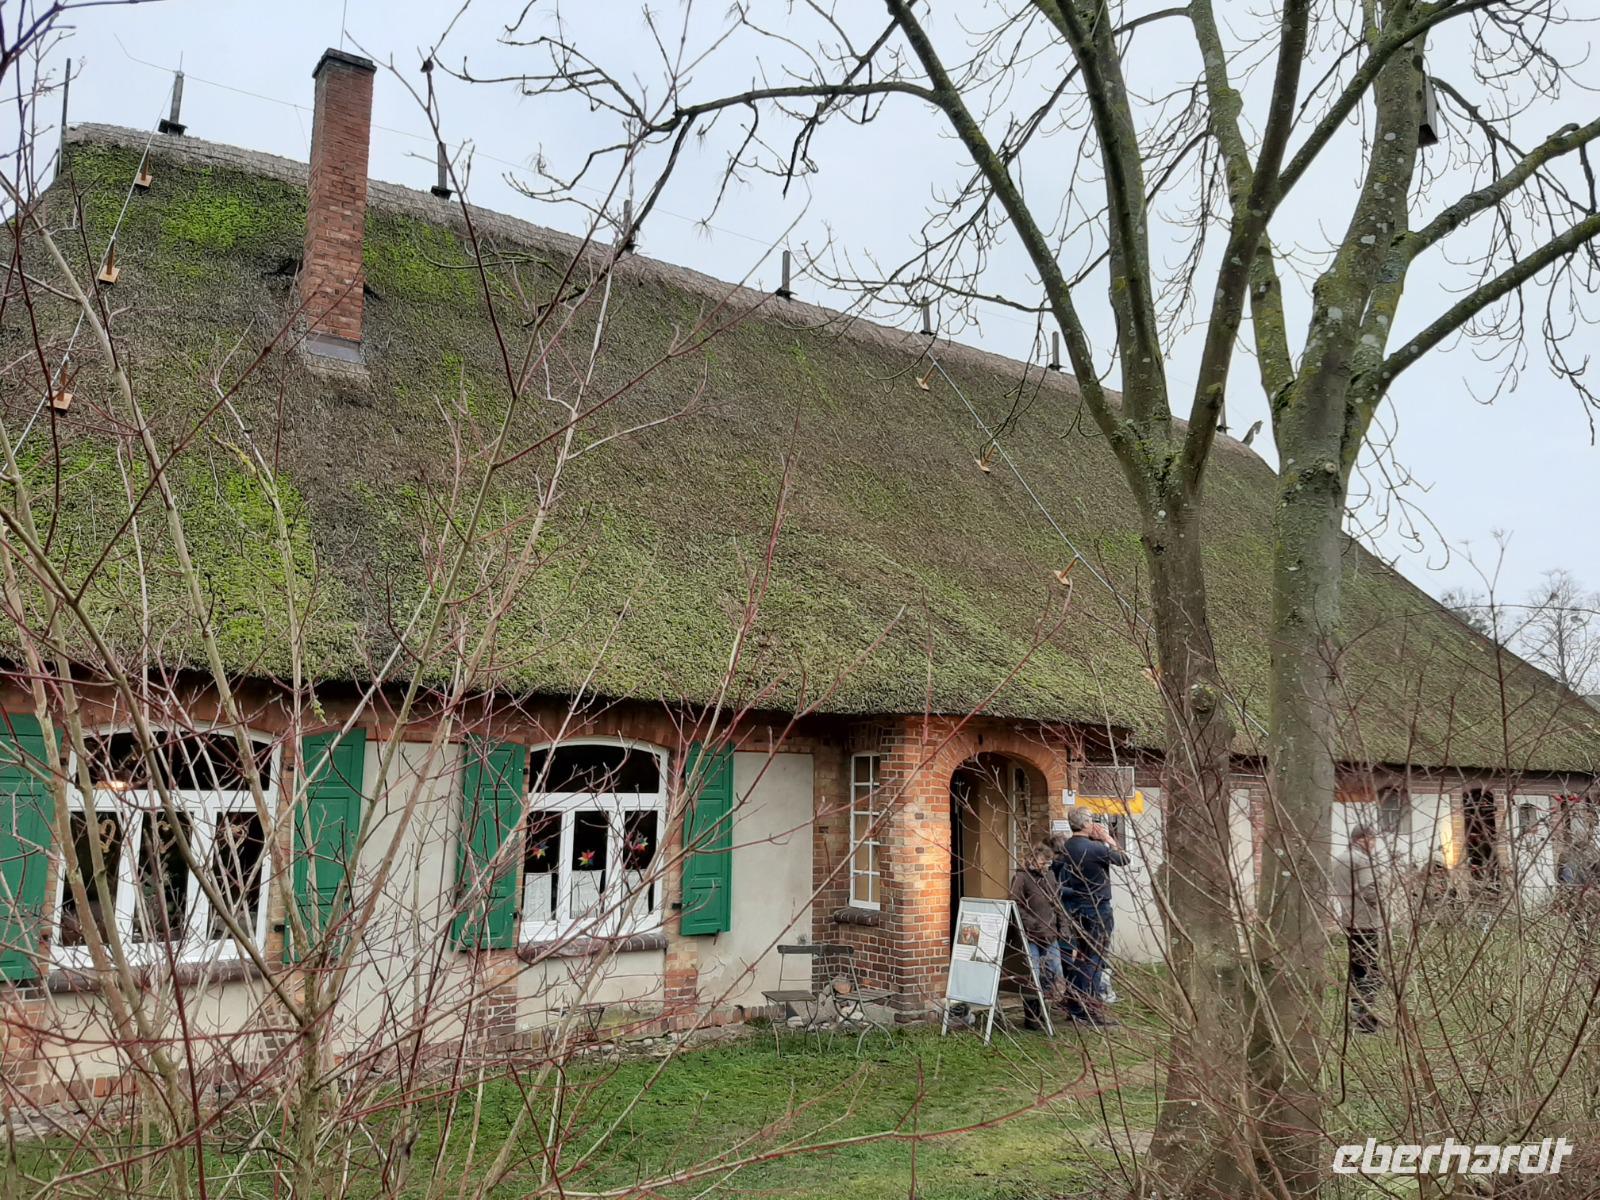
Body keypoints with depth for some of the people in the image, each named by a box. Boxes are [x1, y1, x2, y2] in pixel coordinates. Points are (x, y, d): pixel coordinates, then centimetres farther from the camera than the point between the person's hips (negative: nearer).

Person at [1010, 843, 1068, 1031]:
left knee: (1053, 973, 9)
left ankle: (1038, 1008, 27)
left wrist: (1062, 927, 9)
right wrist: (1033, 924, -18)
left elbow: (1058, 903, 18)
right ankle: (1031, 1017, 10)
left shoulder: (1049, 876, 12)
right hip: (1031, 937, -7)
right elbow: (1016, 906, -13)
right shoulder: (1021, 878, -9)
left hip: (1050, 937, 7)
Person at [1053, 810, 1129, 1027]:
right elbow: (1123, 859, -9)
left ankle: (1075, 1008, 17)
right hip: (1096, 908, -7)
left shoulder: (1064, 847, 4)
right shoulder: (1095, 848, -17)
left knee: (1075, 959, 11)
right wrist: (1109, 840, 3)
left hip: (1073, 908, 7)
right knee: (1094, 960, -3)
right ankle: (1091, 1010, -2)